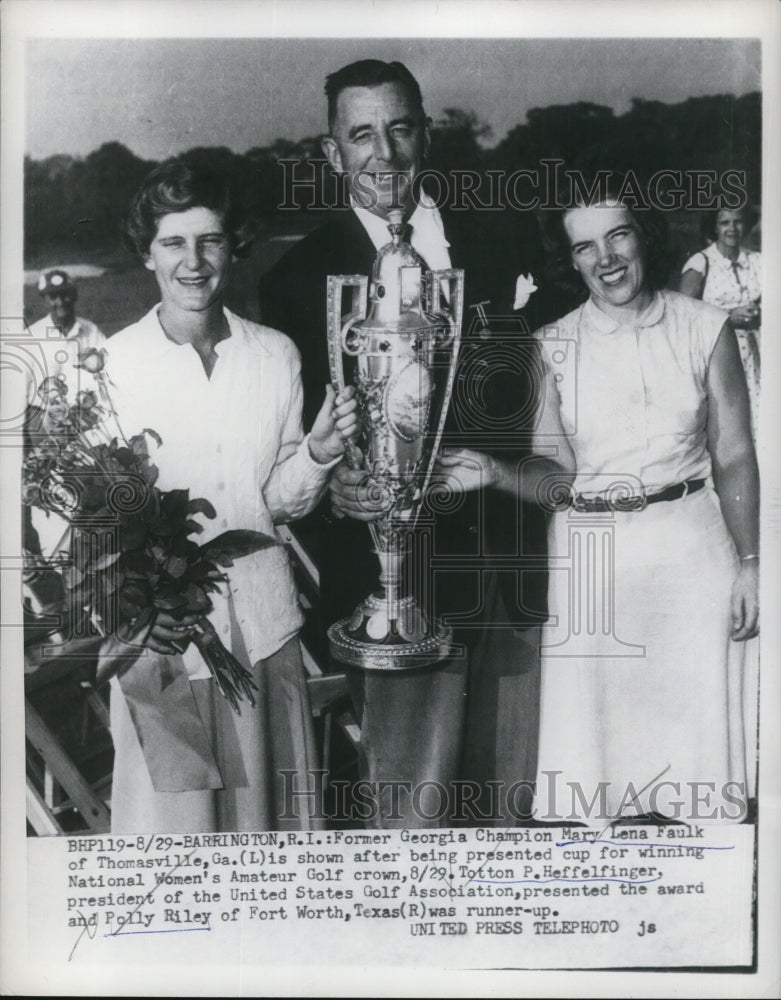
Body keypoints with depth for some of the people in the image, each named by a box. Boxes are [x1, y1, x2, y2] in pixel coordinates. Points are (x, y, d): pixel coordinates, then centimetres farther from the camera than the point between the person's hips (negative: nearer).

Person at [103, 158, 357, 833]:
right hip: (158, 627, -2)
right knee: (171, 809, 8)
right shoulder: (111, 365, -6)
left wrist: (319, 452, -13)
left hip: (260, 618, 3)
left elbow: (281, 500, 7)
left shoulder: (277, 355, 3)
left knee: (266, 802, 14)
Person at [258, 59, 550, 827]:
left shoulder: (503, 242, 8)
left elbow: (543, 381, 8)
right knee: (413, 815, 5)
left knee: (515, 785, 18)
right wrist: (334, 489, -22)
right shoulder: (301, 276, -1)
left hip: (520, 561, 4)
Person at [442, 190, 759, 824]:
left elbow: (734, 457, 3)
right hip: (590, 555, 1)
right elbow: (557, 476, 1)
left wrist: (749, 563, -2)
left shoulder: (705, 328, 2)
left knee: (694, 724, 6)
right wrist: (493, 474, -17)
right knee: (598, 739, 7)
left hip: (691, 546, 0)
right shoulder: (555, 347, 3)